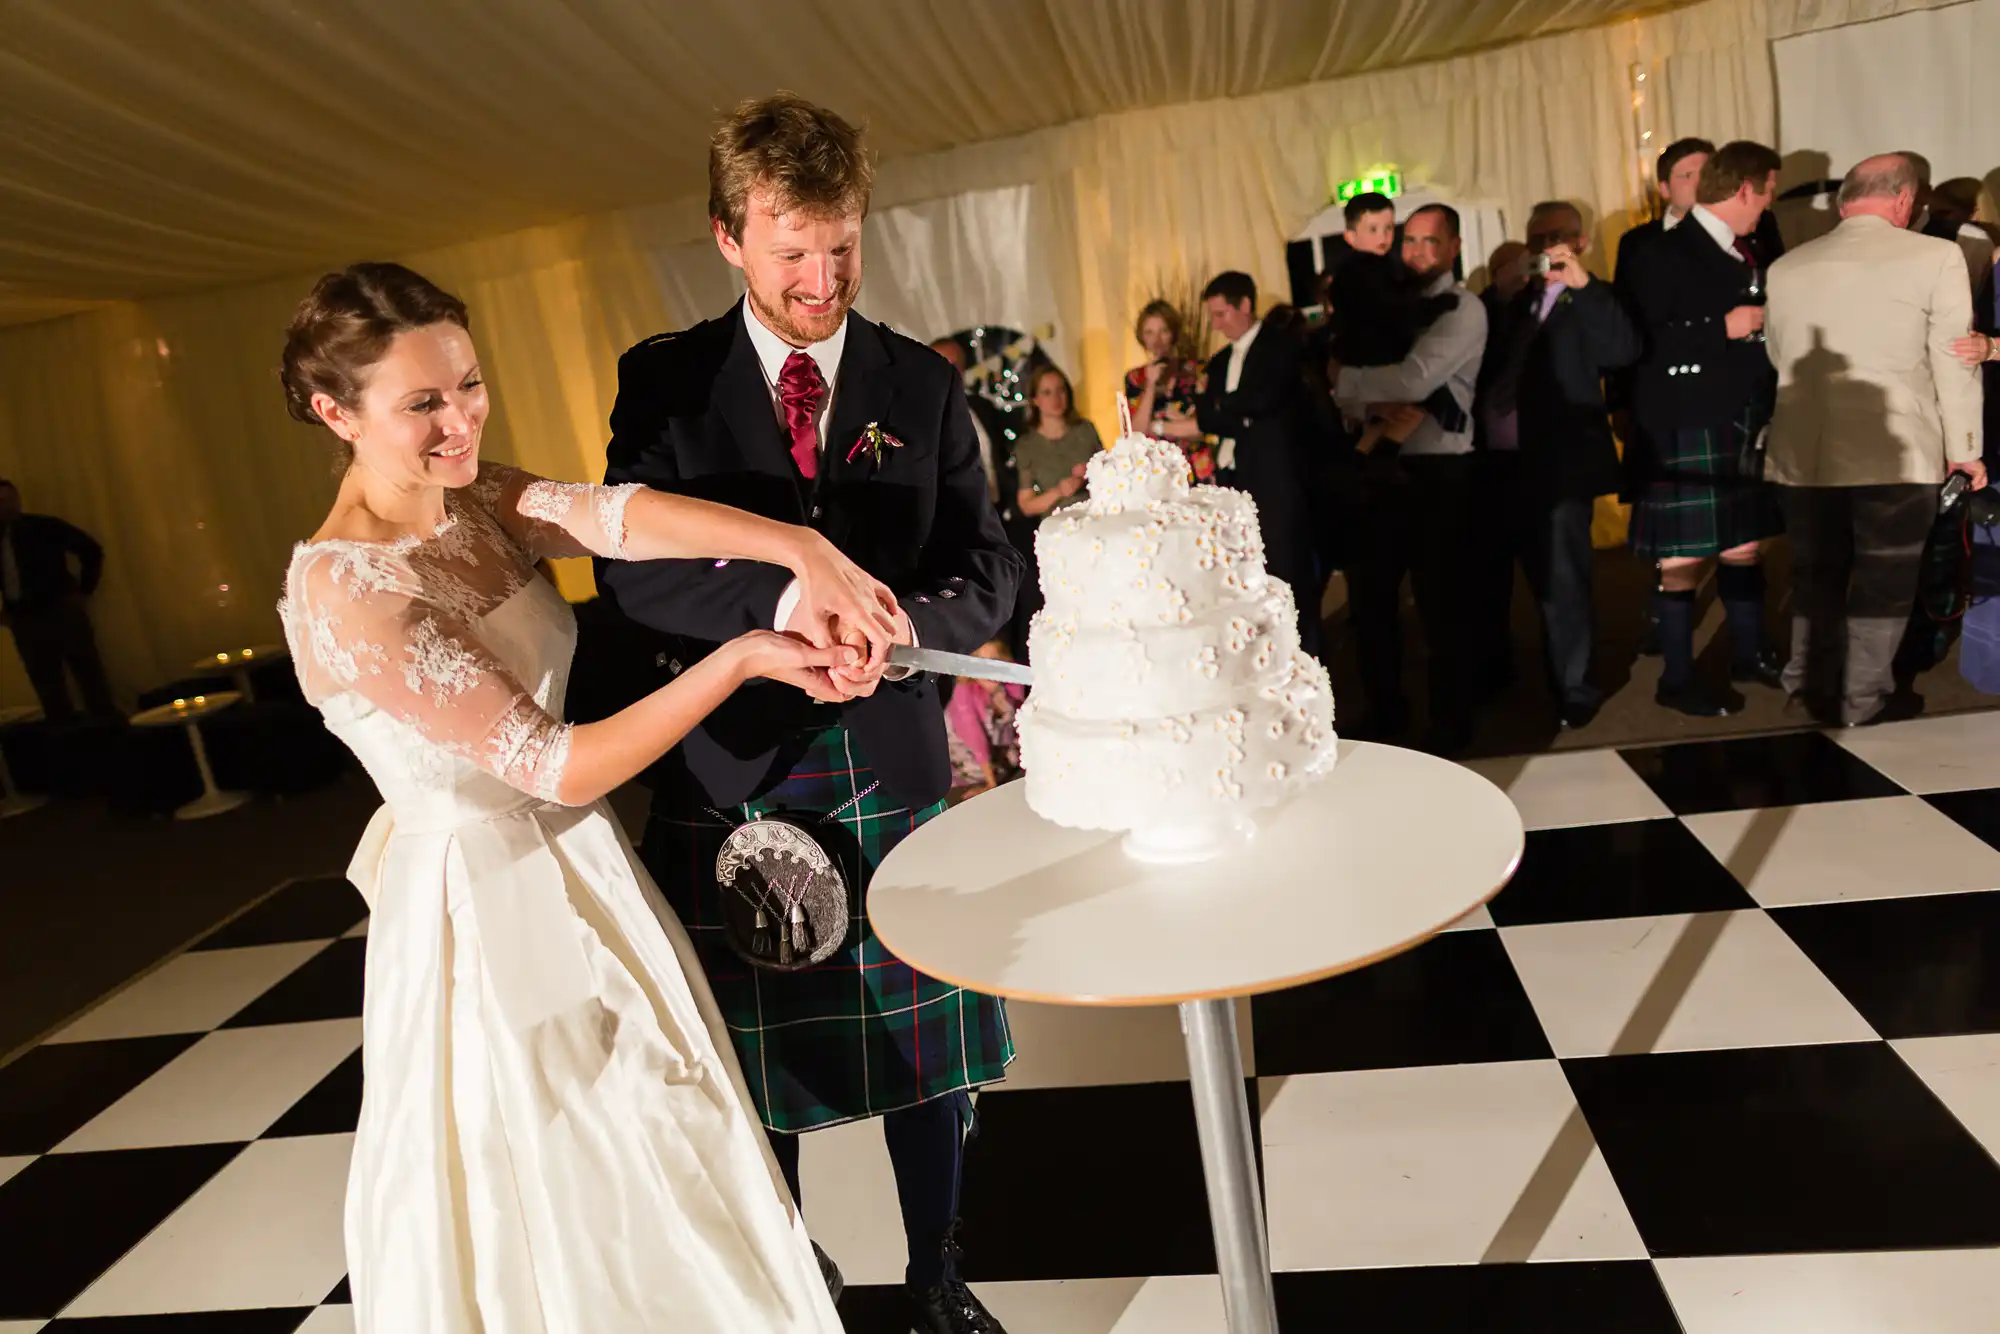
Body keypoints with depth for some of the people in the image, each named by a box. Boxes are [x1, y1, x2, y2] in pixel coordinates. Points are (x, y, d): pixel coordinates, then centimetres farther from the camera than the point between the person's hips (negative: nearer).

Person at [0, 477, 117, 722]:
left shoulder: (44, 526, -3)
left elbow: (91, 549, -2)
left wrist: (83, 589, -2)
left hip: (62, 612, -4)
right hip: (23, 622, 4)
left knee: (91, 677, 0)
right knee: (48, 689, 7)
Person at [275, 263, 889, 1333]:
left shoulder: (480, 501, -2)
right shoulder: (343, 588, -23)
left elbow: (615, 517, -22)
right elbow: (560, 765, -24)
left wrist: (800, 547, -37)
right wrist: (742, 659, -27)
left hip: (577, 864, 7)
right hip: (485, 897, -7)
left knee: (653, 1176, 22)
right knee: (559, 1204, 12)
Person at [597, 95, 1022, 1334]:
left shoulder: (923, 382, 3)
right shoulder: (665, 379, 0)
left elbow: (990, 563, -1)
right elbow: (633, 562, -11)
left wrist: (907, 624, -22)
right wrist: (780, 599, -28)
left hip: (898, 762, 1)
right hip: (736, 768, -1)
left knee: (926, 1044, 14)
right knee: (753, 1059, 13)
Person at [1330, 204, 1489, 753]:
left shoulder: (1464, 310, -6)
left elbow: (1413, 382, -21)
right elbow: (1346, 389, 5)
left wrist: (1345, 377, -8)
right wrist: (1371, 405, -17)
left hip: (1438, 473, -6)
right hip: (1384, 468, 6)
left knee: (1439, 602, 2)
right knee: (1368, 594, 11)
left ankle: (1449, 724, 18)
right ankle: (1384, 709, 29)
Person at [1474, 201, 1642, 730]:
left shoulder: (1592, 303, 2)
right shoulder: (1508, 301, 16)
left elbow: (1625, 351, -18)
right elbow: (1483, 368, 10)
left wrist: (1582, 283, -22)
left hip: (1555, 465, -5)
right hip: (1495, 464, 5)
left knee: (1560, 581, -2)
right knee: (1484, 576, 14)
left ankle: (1574, 690, 13)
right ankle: (1490, 671, 34)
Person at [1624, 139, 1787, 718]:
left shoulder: (1743, 252, 13)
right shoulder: (1669, 253, -11)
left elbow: (1751, 326, 21)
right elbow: (1641, 342, -19)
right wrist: (1723, 328, -18)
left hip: (1745, 423, 8)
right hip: (1688, 428, -8)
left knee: (1745, 543, 15)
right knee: (1685, 556, -1)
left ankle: (1749, 651, 32)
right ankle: (1677, 678, 11)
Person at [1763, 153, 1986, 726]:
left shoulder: (1786, 267, 6)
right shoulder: (1936, 256, -5)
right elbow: (1953, 361, -2)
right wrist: (1963, 449, 7)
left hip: (1804, 454, 3)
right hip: (1896, 453, -3)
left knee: (1814, 577, 15)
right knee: (1881, 583, 8)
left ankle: (1812, 692, 24)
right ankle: (1862, 703, 13)